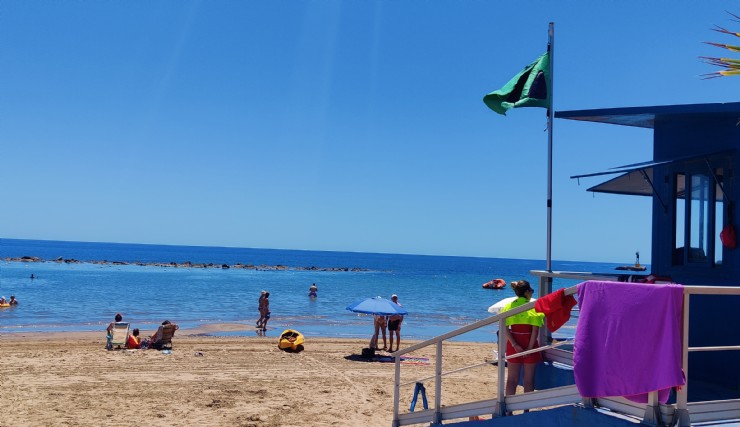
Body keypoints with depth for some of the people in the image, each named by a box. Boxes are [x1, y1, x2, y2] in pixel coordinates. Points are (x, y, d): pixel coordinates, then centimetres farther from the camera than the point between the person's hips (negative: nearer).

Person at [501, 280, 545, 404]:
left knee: (512, 378, 11)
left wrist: (515, 345, -11)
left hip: (514, 345, 3)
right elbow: (535, 330, -13)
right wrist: (530, 348, -12)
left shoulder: (508, 306, 1)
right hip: (529, 343, -2)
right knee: (528, 380, 9)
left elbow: (505, 329, -7)